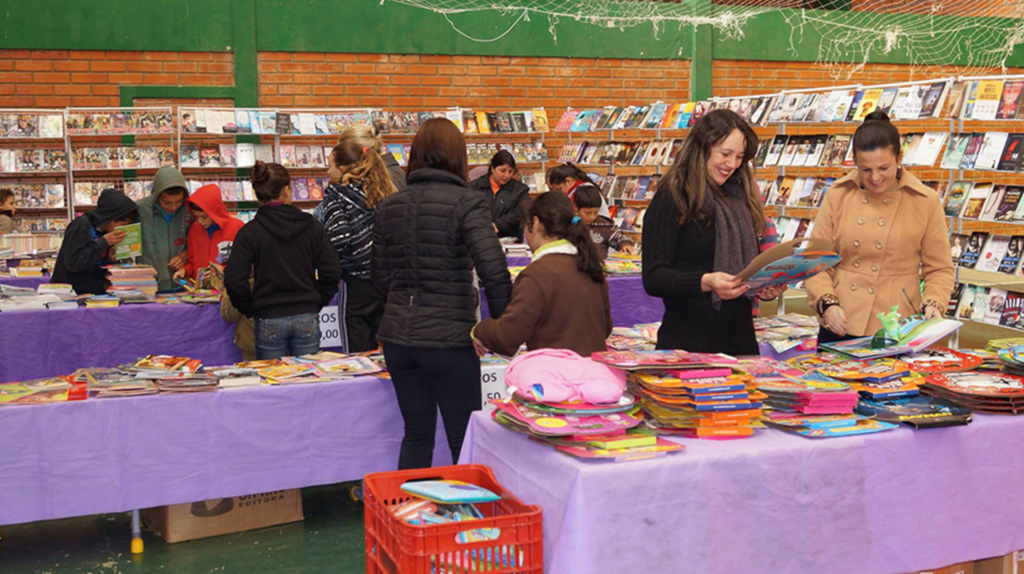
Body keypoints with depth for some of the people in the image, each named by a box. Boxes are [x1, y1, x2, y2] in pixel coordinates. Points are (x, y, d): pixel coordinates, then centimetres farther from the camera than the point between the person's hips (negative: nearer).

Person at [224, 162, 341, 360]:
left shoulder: (249, 232, -6)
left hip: (269, 321, -1)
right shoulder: (311, 226, -1)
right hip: (307, 318, 1)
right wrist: (316, 303, 10)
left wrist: (250, 310, 4)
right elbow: (331, 271, -1)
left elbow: (234, 280, -11)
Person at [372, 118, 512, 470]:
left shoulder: (387, 207, 6)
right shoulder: (467, 203, -11)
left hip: (398, 337, 5)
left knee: (416, 435, 17)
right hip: (449, 337, -5)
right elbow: (493, 269, -20)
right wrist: (502, 323, -7)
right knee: (465, 441, 7)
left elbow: (381, 276, 11)